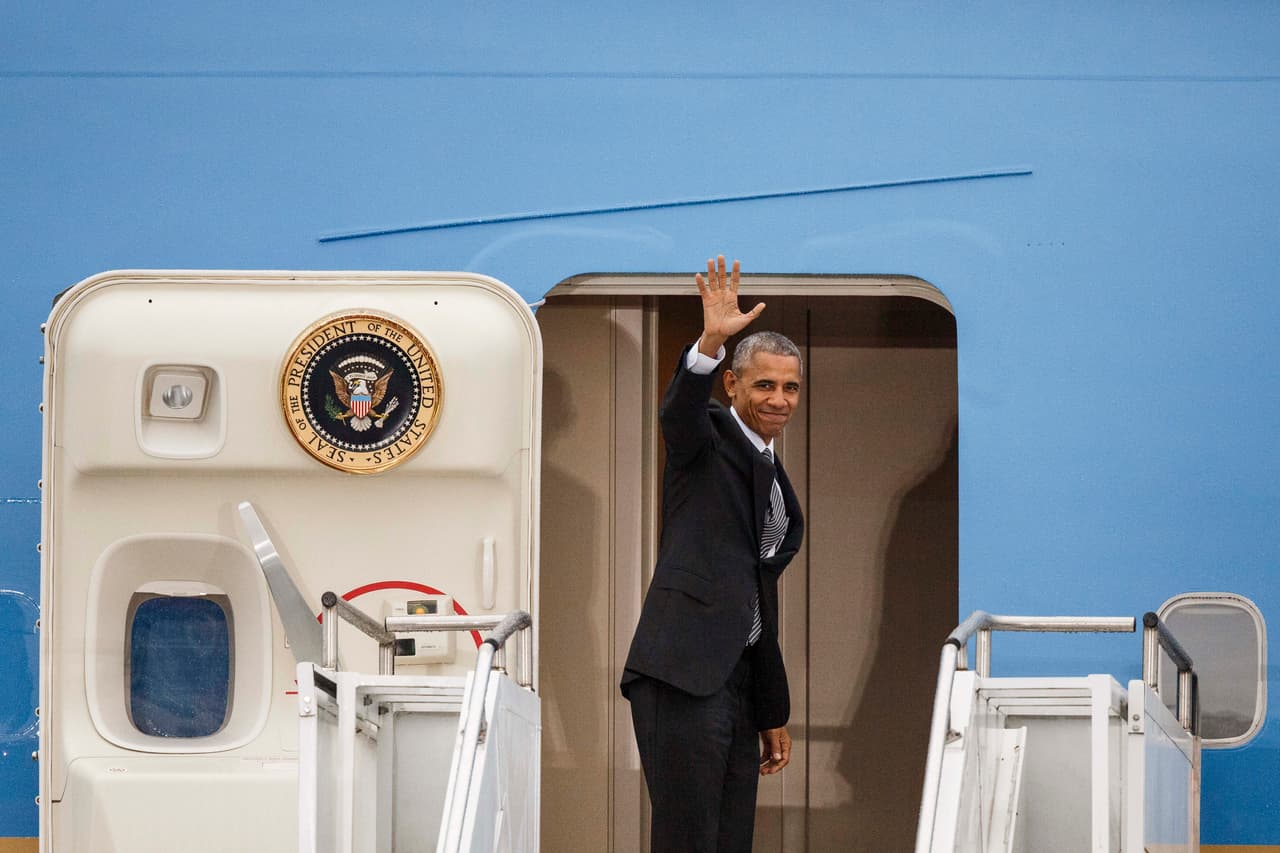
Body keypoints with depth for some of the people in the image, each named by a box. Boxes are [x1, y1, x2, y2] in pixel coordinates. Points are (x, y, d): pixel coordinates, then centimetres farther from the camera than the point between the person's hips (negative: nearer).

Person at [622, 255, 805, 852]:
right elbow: (678, 411, -24)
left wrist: (773, 714, 26)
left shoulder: (777, 483, 23)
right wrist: (710, 343, -43)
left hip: (736, 681, 8)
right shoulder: (708, 440, 2)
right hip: (683, 673, -8)